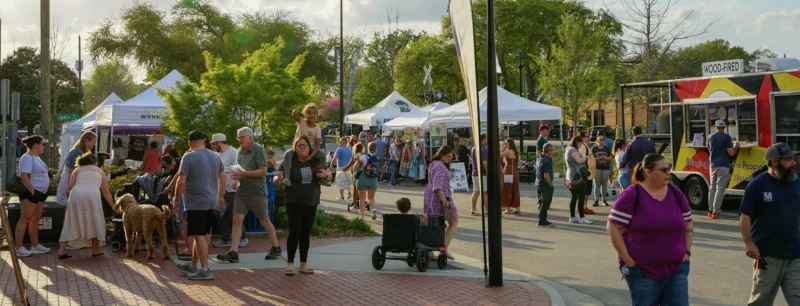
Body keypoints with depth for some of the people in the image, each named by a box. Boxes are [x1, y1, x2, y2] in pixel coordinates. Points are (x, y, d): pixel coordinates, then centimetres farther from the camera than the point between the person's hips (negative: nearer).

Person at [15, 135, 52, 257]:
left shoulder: (36, 157, 16)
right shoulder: (27, 157, -14)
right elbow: (24, 177, -21)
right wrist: (32, 192, -24)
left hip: (40, 193, 10)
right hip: (30, 193, -10)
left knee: (35, 220, 14)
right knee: (25, 220, -7)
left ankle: (35, 246, 21)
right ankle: (18, 248, -4)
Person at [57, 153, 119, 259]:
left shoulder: (77, 169, 30)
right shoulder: (100, 171, 31)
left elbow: (71, 187, 16)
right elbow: (106, 192, 29)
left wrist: (68, 192, 37)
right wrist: (113, 207, 36)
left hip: (76, 193, 1)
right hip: (92, 193, -1)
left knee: (71, 222, 9)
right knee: (95, 222, 14)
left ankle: (62, 251, 4)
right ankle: (95, 250, 14)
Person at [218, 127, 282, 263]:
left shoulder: (259, 150, -11)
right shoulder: (239, 151, 11)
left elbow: (263, 171, -16)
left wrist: (244, 173, -21)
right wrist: (236, 176, -1)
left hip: (257, 192, -6)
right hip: (242, 191, 6)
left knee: (264, 221, 5)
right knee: (237, 220, -4)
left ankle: (275, 248, 20)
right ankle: (233, 253, -7)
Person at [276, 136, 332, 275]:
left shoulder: (316, 161, 2)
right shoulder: (289, 161, -6)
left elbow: (328, 175, 14)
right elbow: (277, 179, -1)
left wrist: (326, 174, -9)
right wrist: (279, 178, -24)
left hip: (311, 203, 3)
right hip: (294, 203, -3)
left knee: (305, 234, 9)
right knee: (294, 232, -11)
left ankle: (303, 264, 18)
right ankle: (290, 264, 0)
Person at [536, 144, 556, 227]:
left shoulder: (539, 158, 7)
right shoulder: (546, 161, -22)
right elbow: (546, 175, -26)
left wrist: (552, 155, 15)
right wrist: (550, 185, -12)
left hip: (539, 183, 10)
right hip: (545, 185, -10)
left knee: (545, 202, 18)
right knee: (546, 202, -1)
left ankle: (543, 220, 24)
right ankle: (542, 221, 3)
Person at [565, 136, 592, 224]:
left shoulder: (568, 150, 20)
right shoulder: (573, 150, -13)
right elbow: (579, 161, -22)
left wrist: (583, 158, 9)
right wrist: (584, 157, -4)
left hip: (571, 177, 11)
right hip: (577, 177, -11)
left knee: (574, 197, 12)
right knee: (581, 198, -10)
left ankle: (572, 217, 15)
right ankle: (582, 217, -10)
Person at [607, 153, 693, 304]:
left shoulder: (676, 193, 6)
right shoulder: (632, 196, -11)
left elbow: (688, 225, 17)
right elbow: (613, 228, -12)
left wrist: (687, 252, 6)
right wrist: (628, 260, -13)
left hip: (676, 269, 5)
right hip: (643, 271, -4)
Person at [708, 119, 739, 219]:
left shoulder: (711, 138, 9)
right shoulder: (726, 137, -8)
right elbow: (731, 153, -12)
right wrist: (736, 146, 6)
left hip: (713, 165, 6)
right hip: (723, 166, -5)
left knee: (712, 188, 14)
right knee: (720, 189, -5)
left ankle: (711, 210, 17)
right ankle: (716, 211, -10)